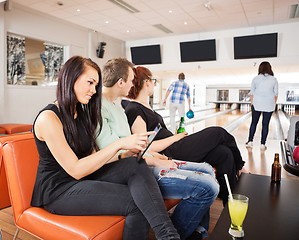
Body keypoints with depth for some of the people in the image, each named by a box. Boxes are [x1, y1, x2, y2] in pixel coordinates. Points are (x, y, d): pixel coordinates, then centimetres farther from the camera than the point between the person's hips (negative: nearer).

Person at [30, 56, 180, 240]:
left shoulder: (81, 113, 11)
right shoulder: (48, 118, -16)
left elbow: (93, 157, 8)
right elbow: (75, 170, -21)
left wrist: (128, 152, -7)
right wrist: (119, 144, -24)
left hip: (82, 178, 7)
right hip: (59, 191, -6)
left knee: (137, 166, -22)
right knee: (136, 203, -25)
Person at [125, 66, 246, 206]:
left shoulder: (144, 107, 18)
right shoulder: (134, 111, -13)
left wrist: (175, 136, 4)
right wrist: (175, 138, -10)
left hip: (172, 148, 9)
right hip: (168, 155, -9)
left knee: (224, 154, -4)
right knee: (218, 133, -4)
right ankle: (238, 167, 23)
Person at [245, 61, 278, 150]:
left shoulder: (255, 79, -1)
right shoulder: (274, 80, 1)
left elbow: (252, 93, 0)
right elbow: (276, 94, 2)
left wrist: (252, 103, 6)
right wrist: (274, 105, 10)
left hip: (257, 105, 0)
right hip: (269, 106, 0)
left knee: (254, 123, 10)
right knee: (265, 125, 5)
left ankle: (250, 141, 11)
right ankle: (262, 144, 9)